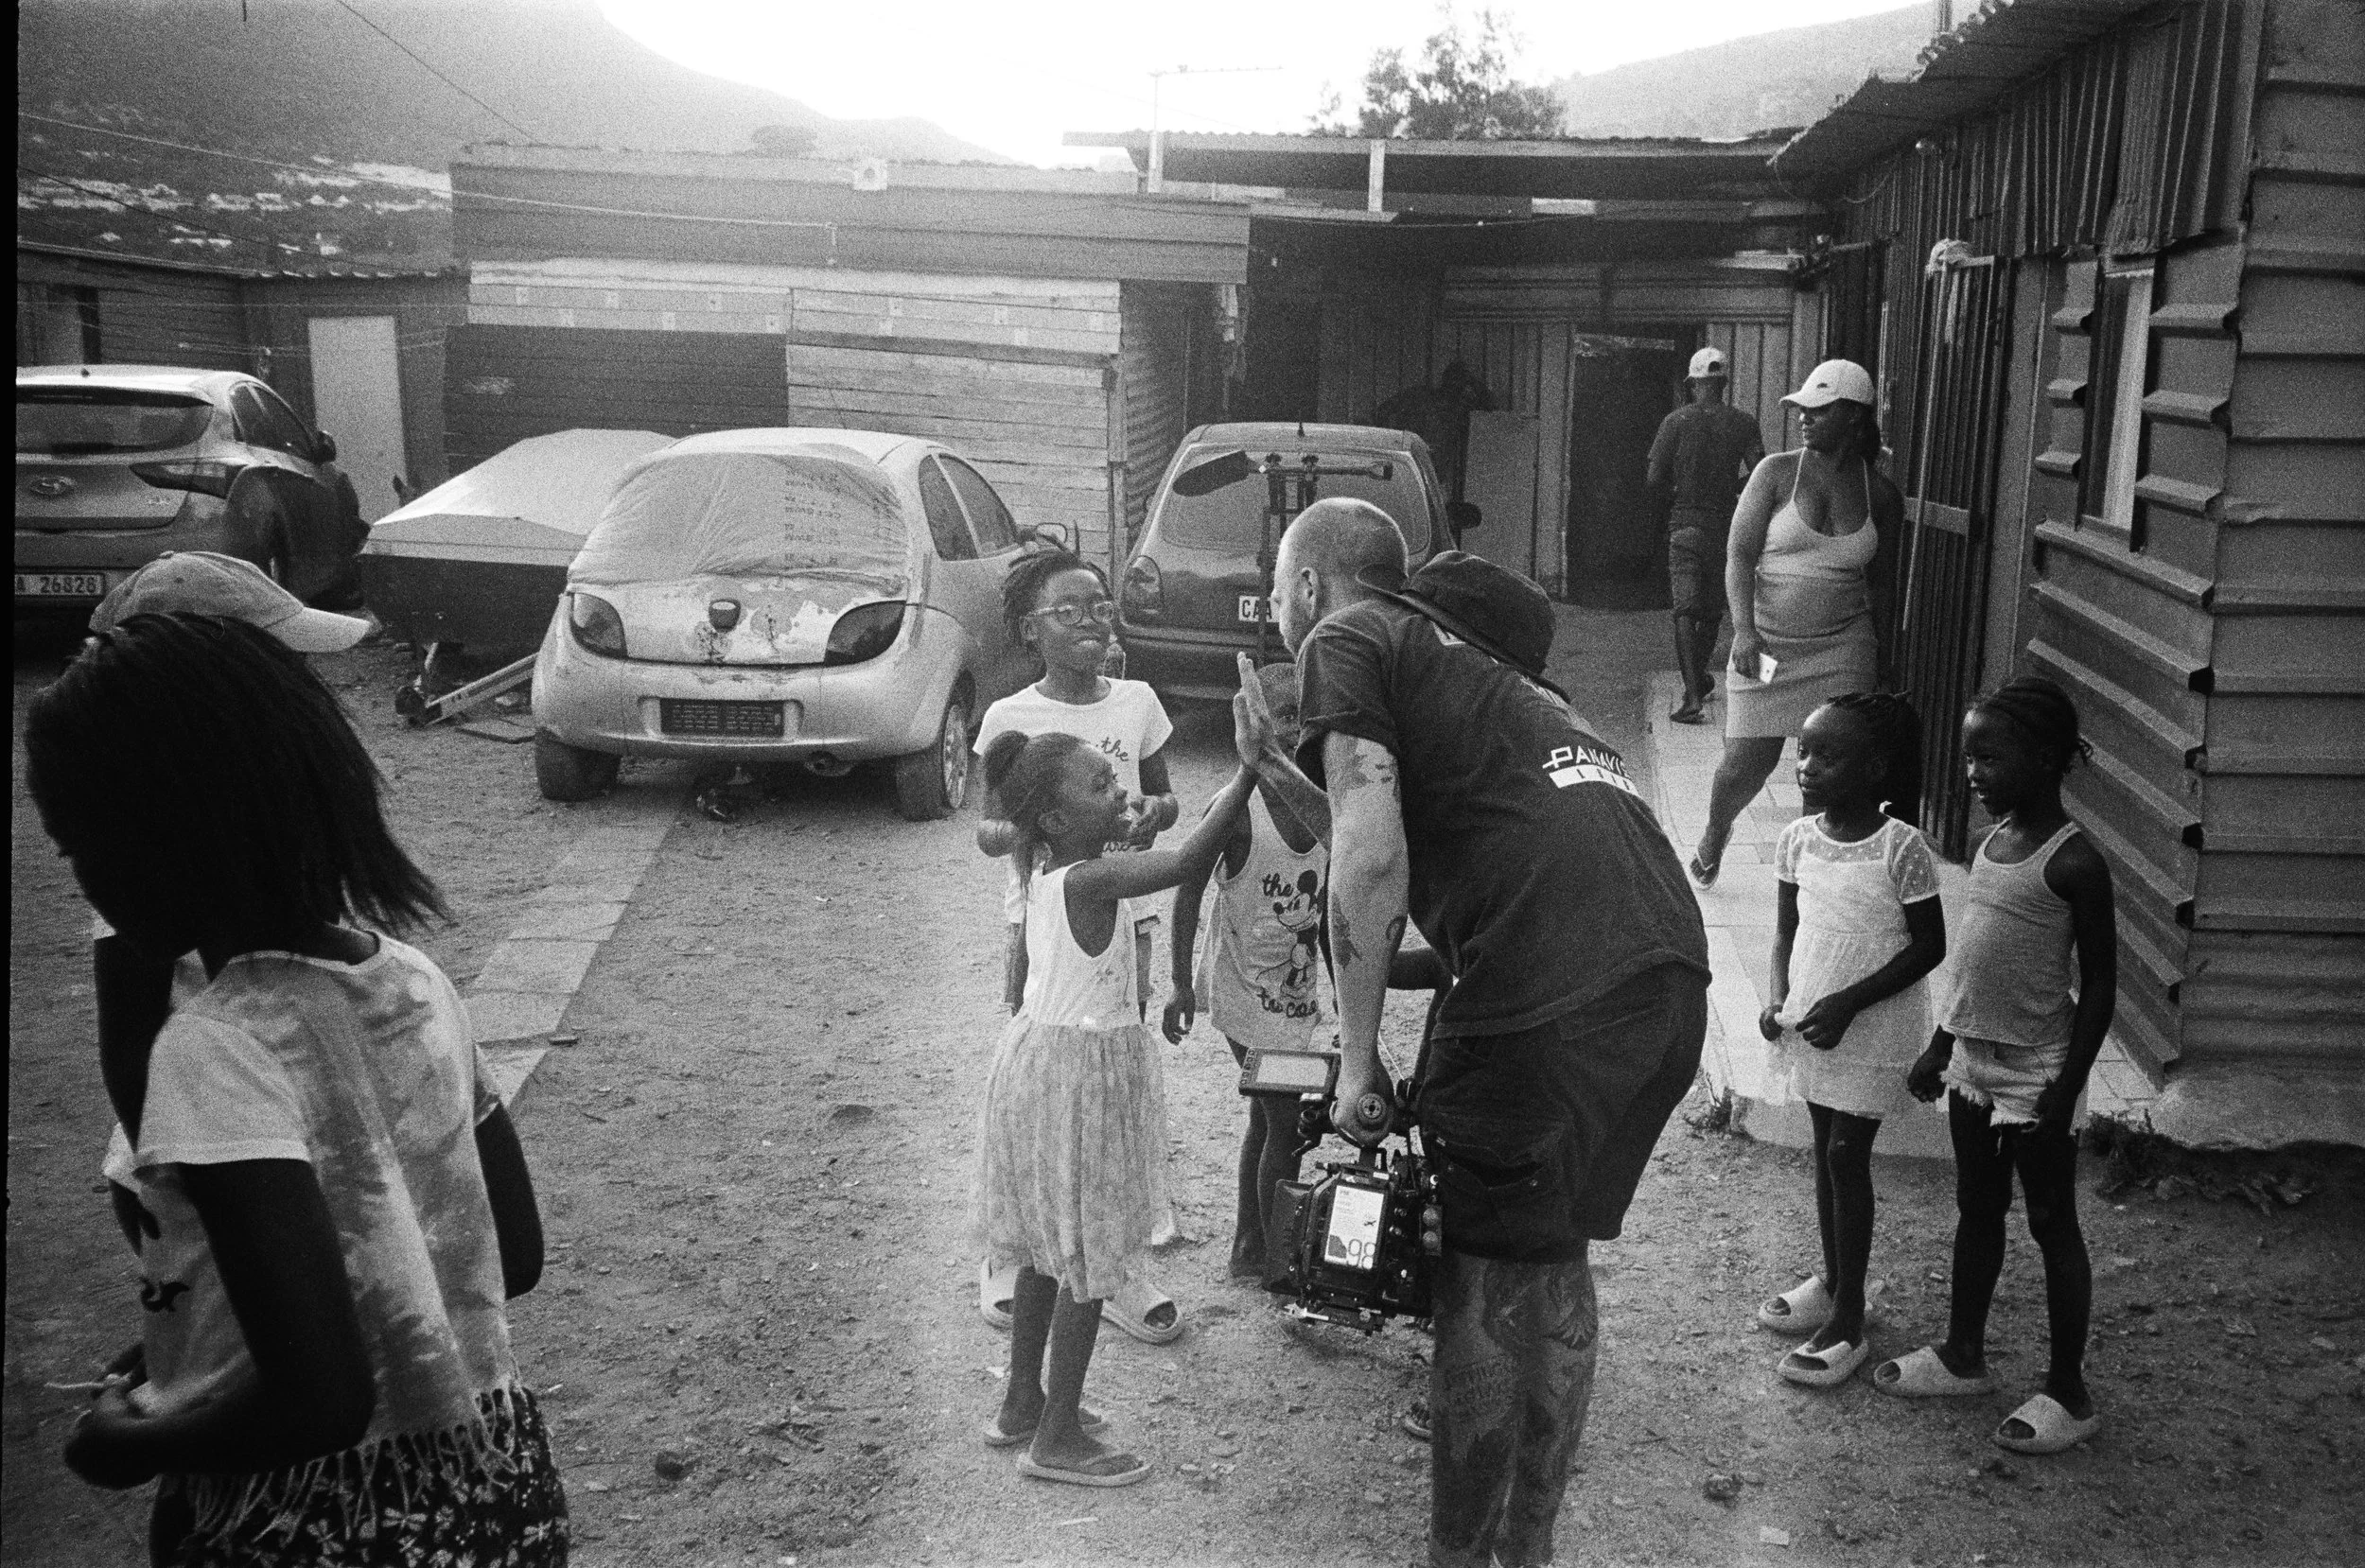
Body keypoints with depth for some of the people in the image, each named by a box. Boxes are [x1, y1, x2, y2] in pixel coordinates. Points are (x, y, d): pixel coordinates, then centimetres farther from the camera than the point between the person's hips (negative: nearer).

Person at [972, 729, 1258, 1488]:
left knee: (1046, 1243, 20)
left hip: (1039, 1054, 9)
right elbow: (1189, 862, -36)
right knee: (1089, 1256, 2)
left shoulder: (1044, 873, 3)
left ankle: (1023, 1401, 33)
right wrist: (1252, 768, -34)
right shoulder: (1091, 879, -24)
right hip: (1085, 1074, -9)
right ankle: (1058, 1437, 11)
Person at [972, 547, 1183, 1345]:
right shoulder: (1011, 719, -5)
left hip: (1123, 912, 3)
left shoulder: (1137, 702, 3)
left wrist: (1155, 812, -8)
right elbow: (987, 829, -3)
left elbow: (1163, 793, 15)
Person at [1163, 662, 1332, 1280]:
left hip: (1295, 990, 7)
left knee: (1268, 1117, 17)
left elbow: (1333, 902, 9)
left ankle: (1249, 1248, 31)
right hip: (1245, 991, -7)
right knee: (1284, 1125, -2)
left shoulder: (1326, 806, -2)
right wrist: (1181, 983, -11)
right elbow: (1189, 890, -12)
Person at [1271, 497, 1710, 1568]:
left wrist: (1358, 1060, -4)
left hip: (1549, 995, -8)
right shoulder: (1471, 648, 28)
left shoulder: (1346, 640, 3)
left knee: (1487, 1290, 7)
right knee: (1555, 1273, 21)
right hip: (1672, 975, 8)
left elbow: (1370, 857, -10)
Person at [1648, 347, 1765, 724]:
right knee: (1712, 610, 17)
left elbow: (1655, 480, -6)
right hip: (1725, 525, 2)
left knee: (1685, 611, -5)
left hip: (1685, 524, -2)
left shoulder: (1676, 422, -4)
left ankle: (1693, 696, -16)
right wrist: (1729, 488, 14)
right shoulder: (1742, 424, 0)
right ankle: (1699, 677, 33)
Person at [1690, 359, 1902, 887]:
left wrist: (1882, 642, 18)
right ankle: (1714, 832, 34)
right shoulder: (1776, 473, -3)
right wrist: (1744, 630, -19)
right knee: (1748, 762, 2)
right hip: (1767, 644, -1)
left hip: (1843, 648, 1)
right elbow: (1739, 554, -7)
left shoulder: (1882, 495, 4)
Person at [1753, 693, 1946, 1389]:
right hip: (1813, 1023, 6)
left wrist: (1850, 1001, -19)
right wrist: (1778, 995, -9)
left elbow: (1929, 945, -14)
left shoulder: (1902, 848, -19)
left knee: (1847, 1155, -3)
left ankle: (1848, 1321, 8)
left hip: (1874, 1030, -6)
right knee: (1827, 1151, 17)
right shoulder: (1797, 840, -2)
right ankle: (1832, 1282, 34)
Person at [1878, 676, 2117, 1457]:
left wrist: (2067, 1088, -17)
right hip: (1974, 1061, 7)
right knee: (1977, 1213, 18)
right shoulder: (1991, 842, 5)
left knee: (2052, 1225, 5)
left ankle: (2069, 1393, 16)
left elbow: (2099, 983, -15)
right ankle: (1962, 1355, 32)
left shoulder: (2073, 863, -18)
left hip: (2034, 1072, -7)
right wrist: (1941, 1045, 16)